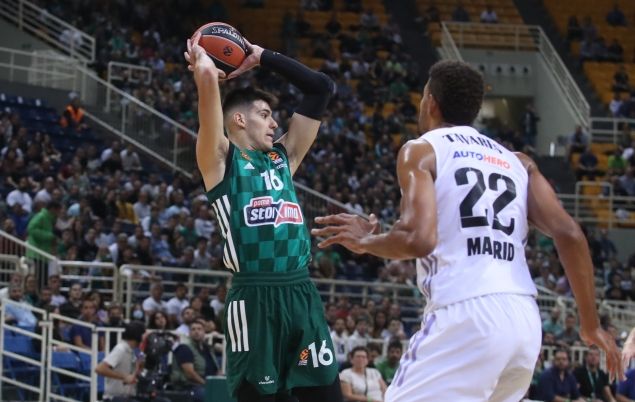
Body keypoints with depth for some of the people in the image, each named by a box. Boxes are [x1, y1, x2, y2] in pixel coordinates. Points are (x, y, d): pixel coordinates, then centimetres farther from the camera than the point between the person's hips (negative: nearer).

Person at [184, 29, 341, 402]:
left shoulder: (283, 157, 20)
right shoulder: (220, 159, 4)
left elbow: (320, 88, 24)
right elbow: (209, 80, -9)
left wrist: (262, 58, 24)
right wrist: (201, 63, 12)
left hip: (302, 294, 6)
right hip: (255, 298, -6)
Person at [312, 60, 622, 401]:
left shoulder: (421, 151, 5)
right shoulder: (518, 162, 21)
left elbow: (418, 239, -11)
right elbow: (568, 234, 8)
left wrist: (364, 242, 9)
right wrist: (590, 324, 13)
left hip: (466, 315, -6)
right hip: (525, 320, 7)